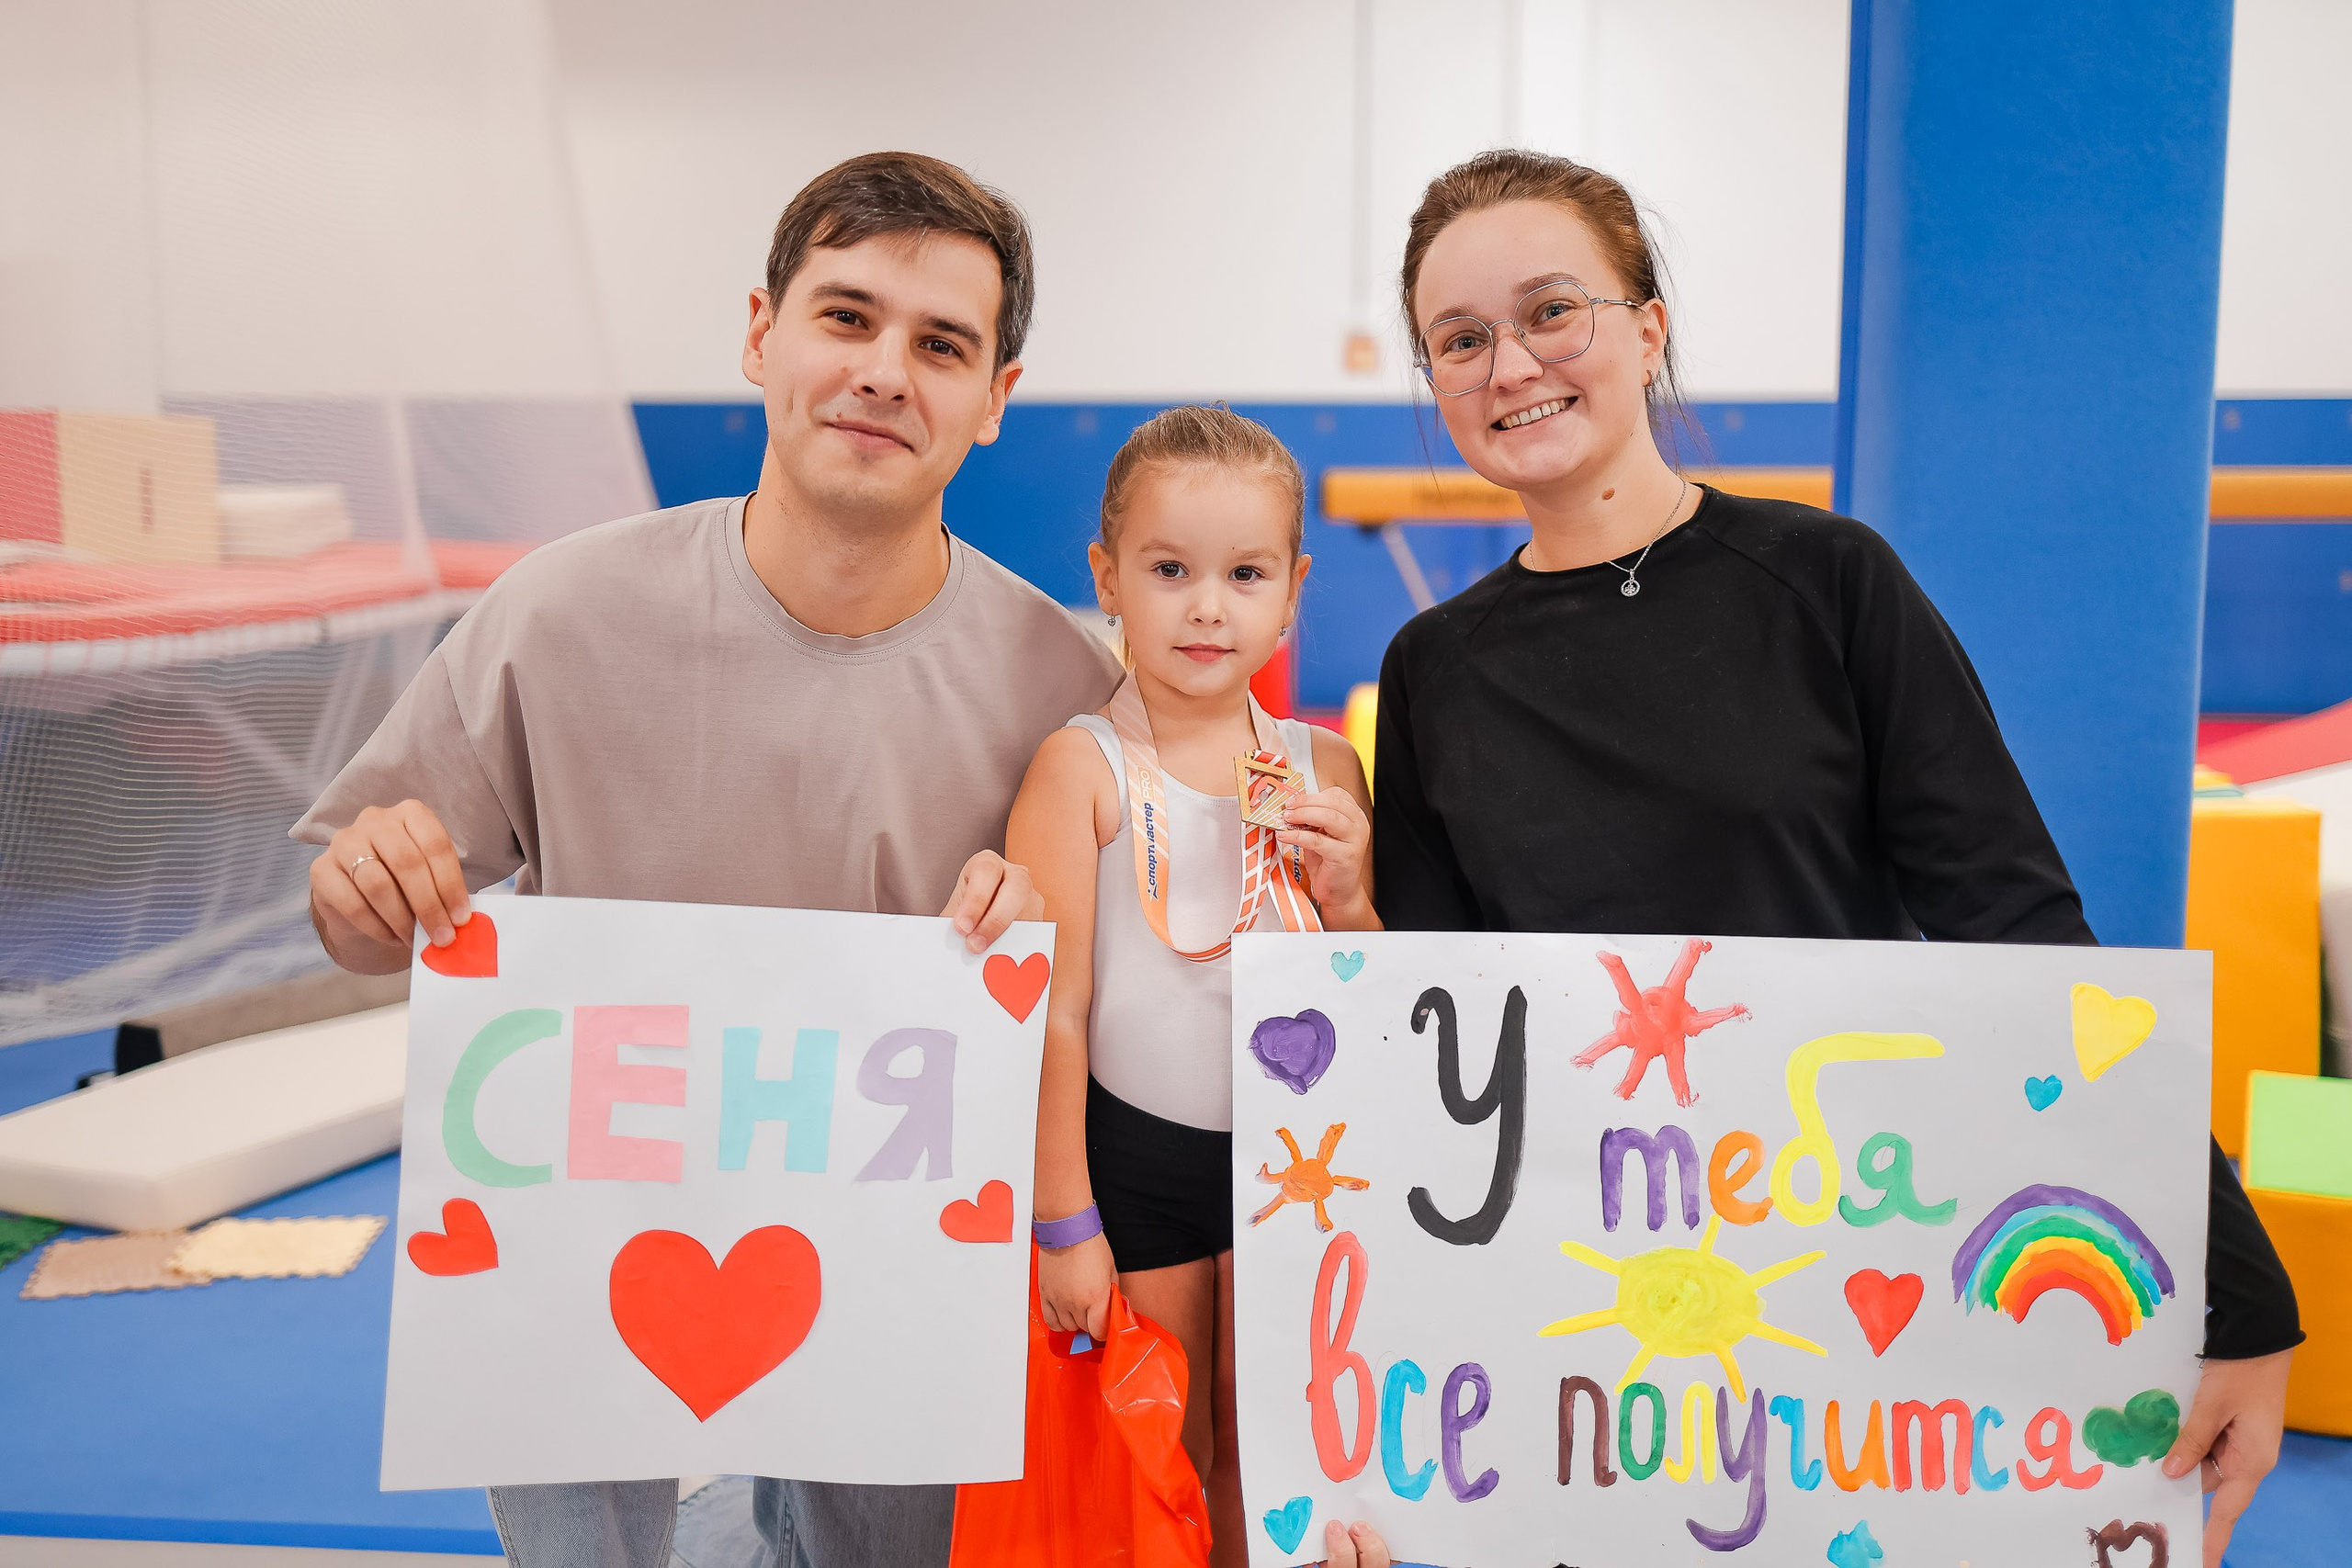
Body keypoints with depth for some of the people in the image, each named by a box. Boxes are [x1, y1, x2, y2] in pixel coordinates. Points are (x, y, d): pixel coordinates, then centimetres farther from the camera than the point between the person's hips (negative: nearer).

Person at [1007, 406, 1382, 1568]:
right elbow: (1054, 1008, -11)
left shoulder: (1323, 767, 0)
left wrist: (1346, 895, -12)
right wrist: (1063, 1221, -10)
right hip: (1132, 1151, -3)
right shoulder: (1081, 766, -11)